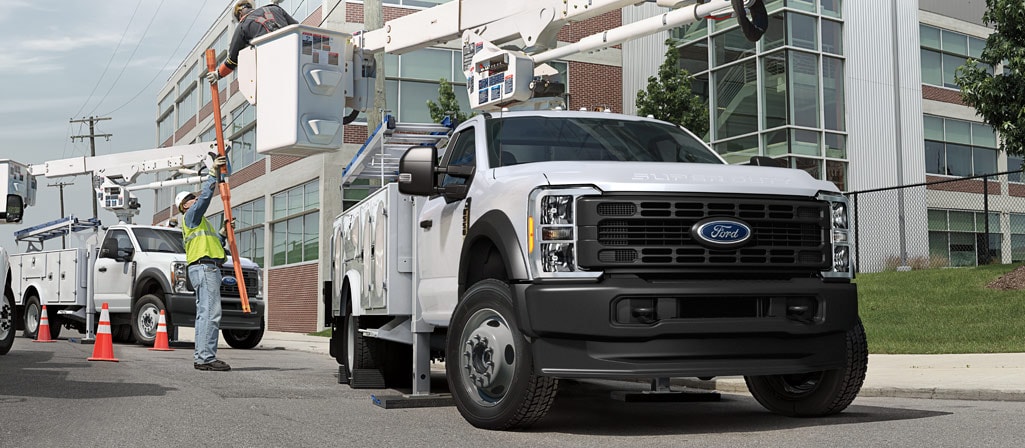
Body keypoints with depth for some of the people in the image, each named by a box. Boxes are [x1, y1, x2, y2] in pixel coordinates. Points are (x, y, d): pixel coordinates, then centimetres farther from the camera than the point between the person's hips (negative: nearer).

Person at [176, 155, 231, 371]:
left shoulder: (198, 221, 30)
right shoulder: (191, 215, 3)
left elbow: (215, 244, 29)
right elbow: (206, 196, -13)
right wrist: (213, 172, -12)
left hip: (207, 268, 11)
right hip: (205, 267, -11)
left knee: (205, 314, 8)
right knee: (210, 313, -17)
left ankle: (202, 357, 7)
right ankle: (206, 357, -22)